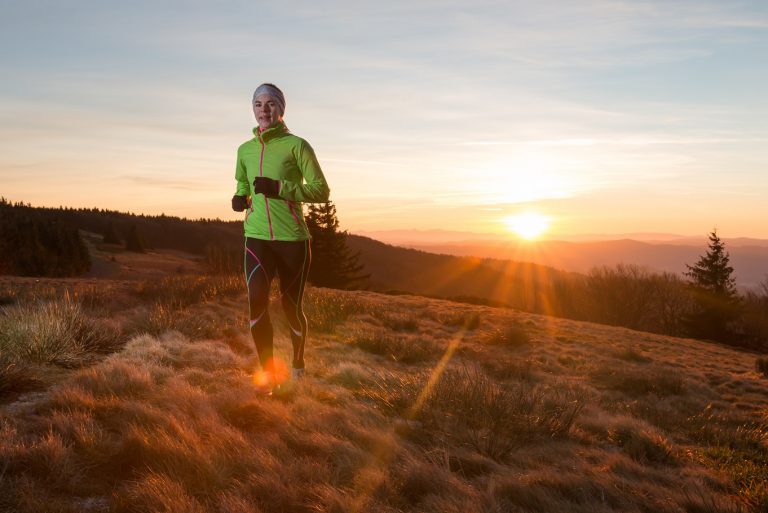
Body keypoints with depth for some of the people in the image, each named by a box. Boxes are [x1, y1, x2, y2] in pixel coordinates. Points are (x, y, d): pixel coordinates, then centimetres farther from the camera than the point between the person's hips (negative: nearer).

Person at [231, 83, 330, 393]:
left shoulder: (296, 145, -3)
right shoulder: (245, 150, 12)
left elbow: (321, 191, -7)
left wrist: (279, 188, -19)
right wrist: (240, 199, 4)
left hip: (292, 238, -3)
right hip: (257, 237, 3)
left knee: (291, 306, 6)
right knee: (256, 300, -18)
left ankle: (297, 363, 33)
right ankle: (268, 371, -4)